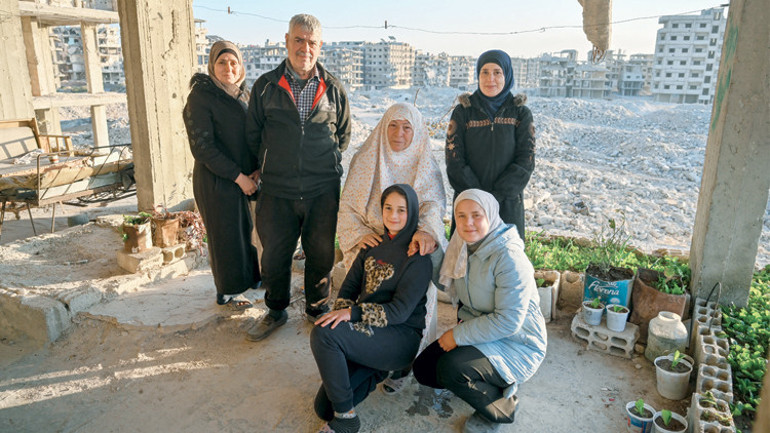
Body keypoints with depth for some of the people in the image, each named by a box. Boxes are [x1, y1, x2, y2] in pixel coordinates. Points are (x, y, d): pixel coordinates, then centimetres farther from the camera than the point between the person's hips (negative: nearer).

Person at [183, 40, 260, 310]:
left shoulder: (243, 94, 8)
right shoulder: (201, 96, -13)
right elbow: (202, 146, -18)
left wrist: (256, 168, -1)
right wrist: (238, 176, -19)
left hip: (245, 177, 6)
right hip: (217, 180, -6)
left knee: (246, 229, 15)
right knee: (226, 234, 5)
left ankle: (248, 276, 35)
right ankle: (226, 293, 22)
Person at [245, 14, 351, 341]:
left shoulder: (333, 88, 5)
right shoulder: (265, 86, 3)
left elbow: (344, 133, 17)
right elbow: (253, 134, 12)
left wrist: (326, 163, 12)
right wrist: (268, 167, 11)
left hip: (323, 190, 0)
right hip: (277, 190, 0)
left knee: (320, 253, 10)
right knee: (274, 253, 9)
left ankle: (317, 308, 33)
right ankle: (276, 311, 31)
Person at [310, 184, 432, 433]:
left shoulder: (418, 258, -9)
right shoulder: (373, 246, 10)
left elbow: (400, 311, -16)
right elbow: (349, 287, 8)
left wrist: (353, 313, -24)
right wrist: (341, 314, -12)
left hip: (401, 338, -6)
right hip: (366, 329, 6)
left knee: (322, 334, -29)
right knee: (324, 408, -7)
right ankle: (374, 372, 17)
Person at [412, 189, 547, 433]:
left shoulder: (508, 258, -25)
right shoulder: (463, 248, 0)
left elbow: (508, 321, -27)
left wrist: (459, 335, -21)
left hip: (516, 343, -8)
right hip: (478, 332, 9)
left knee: (450, 369, -28)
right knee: (423, 369, 2)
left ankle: (503, 406, 1)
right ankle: (497, 383, 16)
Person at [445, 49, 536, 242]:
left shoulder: (521, 113, 2)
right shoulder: (463, 112, 1)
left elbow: (526, 161, -5)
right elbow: (455, 162, -5)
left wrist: (496, 195, -14)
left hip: (508, 204, 0)